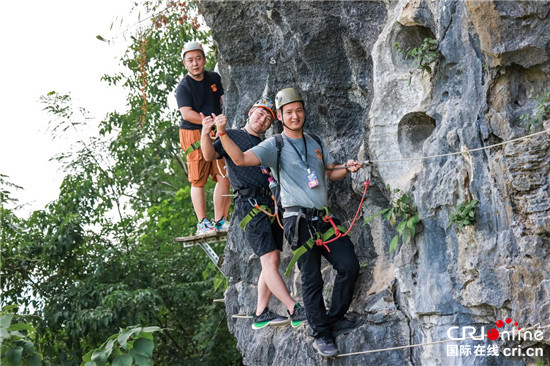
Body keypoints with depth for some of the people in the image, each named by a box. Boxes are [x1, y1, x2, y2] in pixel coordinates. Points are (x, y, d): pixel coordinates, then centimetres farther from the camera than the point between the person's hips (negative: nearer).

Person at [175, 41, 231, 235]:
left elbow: (225, 100, 20)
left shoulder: (215, 78, 12)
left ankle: (220, 220, 8)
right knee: (198, 180, -6)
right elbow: (186, 114, -16)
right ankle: (202, 223, -2)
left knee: (224, 177, -1)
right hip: (194, 134, -5)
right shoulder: (184, 87, -6)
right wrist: (208, 120, -27)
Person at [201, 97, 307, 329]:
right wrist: (205, 134, -28)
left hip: (272, 203, 8)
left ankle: (261, 314, 11)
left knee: (273, 261, 5)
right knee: (269, 259, -13)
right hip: (250, 203, -8)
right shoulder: (232, 136, 6)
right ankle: (295, 311, -16)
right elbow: (209, 156, -10)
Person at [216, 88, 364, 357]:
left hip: (323, 218, 6)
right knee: (311, 279, -2)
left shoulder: (316, 143, 15)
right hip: (299, 221, -5)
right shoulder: (275, 146, -2)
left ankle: (335, 319, 18)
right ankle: (322, 335, 8)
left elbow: (330, 173, 24)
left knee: (350, 266, 0)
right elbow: (241, 159, -16)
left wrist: (347, 168, 3)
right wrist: (222, 135, -29)